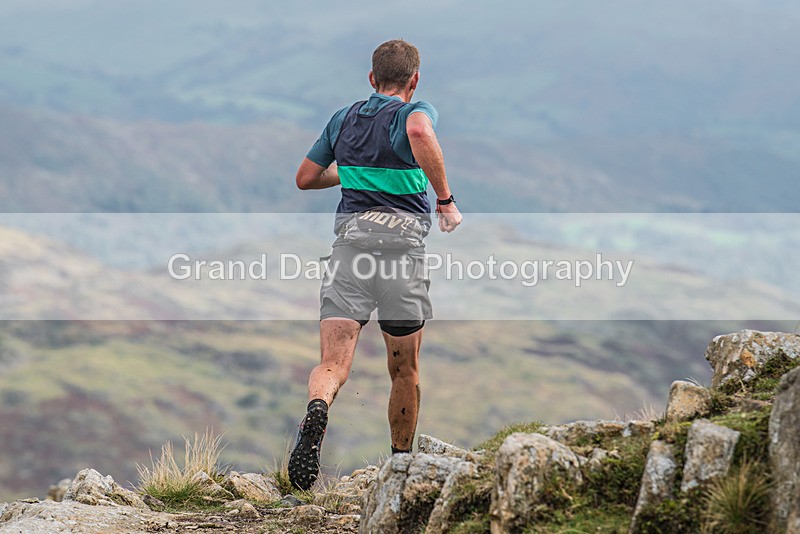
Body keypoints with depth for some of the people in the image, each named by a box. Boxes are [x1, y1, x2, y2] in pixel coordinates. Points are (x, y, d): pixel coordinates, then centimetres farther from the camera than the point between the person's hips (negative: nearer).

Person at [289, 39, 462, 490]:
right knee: (405, 371, 15)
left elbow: (305, 178, 25)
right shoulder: (415, 111, 2)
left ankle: (318, 408, -43)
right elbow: (419, 132, -24)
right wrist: (446, 199, -17)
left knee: (333, 364, -9)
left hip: (351, 235, 3)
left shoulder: (343, 119, 18)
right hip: (404, 240, -2)